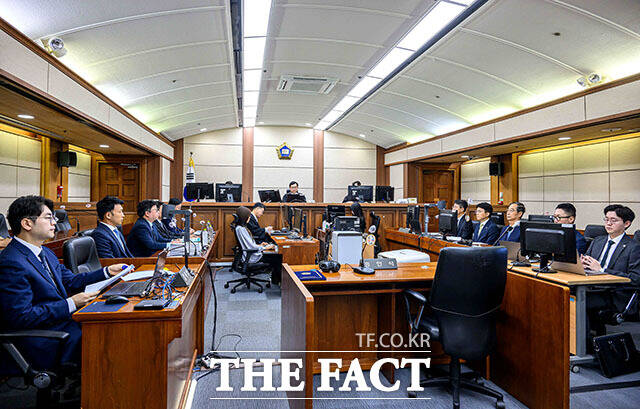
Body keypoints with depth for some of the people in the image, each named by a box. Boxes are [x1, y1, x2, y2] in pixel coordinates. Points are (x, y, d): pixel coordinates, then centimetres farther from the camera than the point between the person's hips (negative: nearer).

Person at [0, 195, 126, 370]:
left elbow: (70, 280, 19)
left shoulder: (45, 253, 11)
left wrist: (107, 271, 10)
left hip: (65, 320, 9)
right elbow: (20, 317, -22)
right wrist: (71, 304, -20)